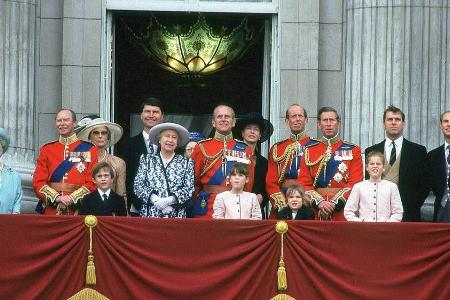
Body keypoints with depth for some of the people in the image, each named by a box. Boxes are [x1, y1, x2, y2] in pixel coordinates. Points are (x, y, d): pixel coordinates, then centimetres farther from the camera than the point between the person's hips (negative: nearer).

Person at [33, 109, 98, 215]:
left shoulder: (89, 150, 5)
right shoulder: (47, 149, 11)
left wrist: (72, 198, -16)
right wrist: (56, 198, -12)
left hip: (78, 211, -2)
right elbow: (38, 181, 4)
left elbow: (92, 182, -2)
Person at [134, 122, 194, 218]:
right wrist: (155, 200, -13)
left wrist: (170, 200, -15)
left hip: (177, 216, 0)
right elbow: (138, 186, 2)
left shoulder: (186, 162, 10)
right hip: (150, 214, 0)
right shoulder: (147, 159, 11)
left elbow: (189, 189, 1)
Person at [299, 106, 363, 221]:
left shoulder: (353, 151, 5)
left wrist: (334, 204, -15)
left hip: (342, 213, -1)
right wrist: (319, 203, -12)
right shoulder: (309, 151, 10)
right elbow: (304, 184, 4)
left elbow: (355, 184, -4)